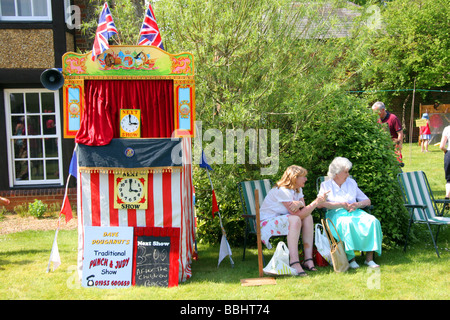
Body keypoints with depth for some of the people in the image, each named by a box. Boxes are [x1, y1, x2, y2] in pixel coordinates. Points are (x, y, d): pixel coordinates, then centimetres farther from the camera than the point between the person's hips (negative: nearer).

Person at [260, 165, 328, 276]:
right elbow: (298, 214, -25)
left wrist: (300, 204, -28)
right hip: (266, 223, -9)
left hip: (281, 219, 9)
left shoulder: (298, 190, 8)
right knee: (295, 219, -33)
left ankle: (308, 259, -18)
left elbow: (304, 211, -5)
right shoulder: (282, 191, -21)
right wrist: (316, 202, -25)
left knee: (308, 217, -13)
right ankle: (294, 263, -39)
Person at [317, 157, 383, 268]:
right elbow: (320, 204, -9)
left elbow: (367, 201, 18)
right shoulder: (326, 185, 10)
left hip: (355, 212, 4)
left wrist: (358, 204, -5)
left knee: (372, 221, -26)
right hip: (336, 213, -4)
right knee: (347, 223, -39)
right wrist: (342, 205, -11)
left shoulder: (351, 183, 22)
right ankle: (351, 258, -33)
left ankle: (369, 257, -25)